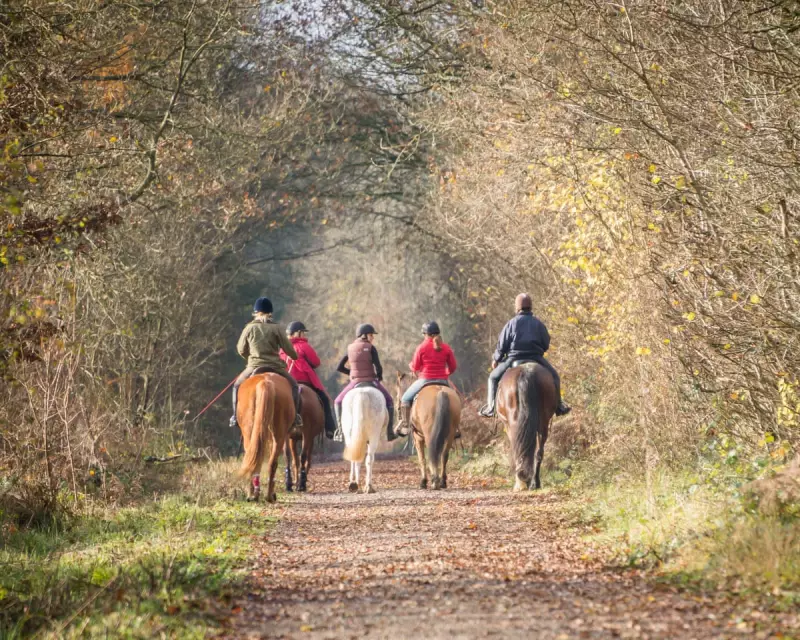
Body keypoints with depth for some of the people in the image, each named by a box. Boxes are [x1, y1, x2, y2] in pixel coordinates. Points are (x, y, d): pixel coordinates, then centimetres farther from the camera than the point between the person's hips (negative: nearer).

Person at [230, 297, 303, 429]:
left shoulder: (250, 328, 0)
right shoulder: (275, 329, -2)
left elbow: (241, 350, 9)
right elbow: (288, 349, 0)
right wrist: (294, 356, 22)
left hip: (254, 366, 1)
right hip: (275, 366, -1)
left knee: (238, 385, 24)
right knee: (293, 385, 18)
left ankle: (236, 416, 14)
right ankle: (295, 416, 5)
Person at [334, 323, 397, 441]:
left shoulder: (350, 348, 3)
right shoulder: (371, 348, -7)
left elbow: (339, 368, 6)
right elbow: (378, 367, -14)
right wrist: (379, 376, 6)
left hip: (355, 382, 2)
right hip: (371, 381, -2)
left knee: (338, 402, 25)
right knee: (388, 401, 21)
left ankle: (340, 428, 8)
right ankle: (389, 432, 15)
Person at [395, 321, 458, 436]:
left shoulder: (421, 348, -7)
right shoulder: (446, 348, 1)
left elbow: (415, 368, -3)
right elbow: (453, 367, 5)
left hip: (425, 380, -3)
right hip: (443, 381, 3)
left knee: (406, 399, 17)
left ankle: (405, 426, 9)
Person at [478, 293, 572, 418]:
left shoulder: (511, 323, -3)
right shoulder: (539, 324, 3)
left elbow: (501, 345, -2)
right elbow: (546, 345, 7)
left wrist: (495, 359, 13)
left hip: (513, 359, -1)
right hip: (536, 359, 1)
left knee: (494, 378, 18)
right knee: (554, 376, 23)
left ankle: (491, 407, 7)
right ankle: (558, 406, 16)